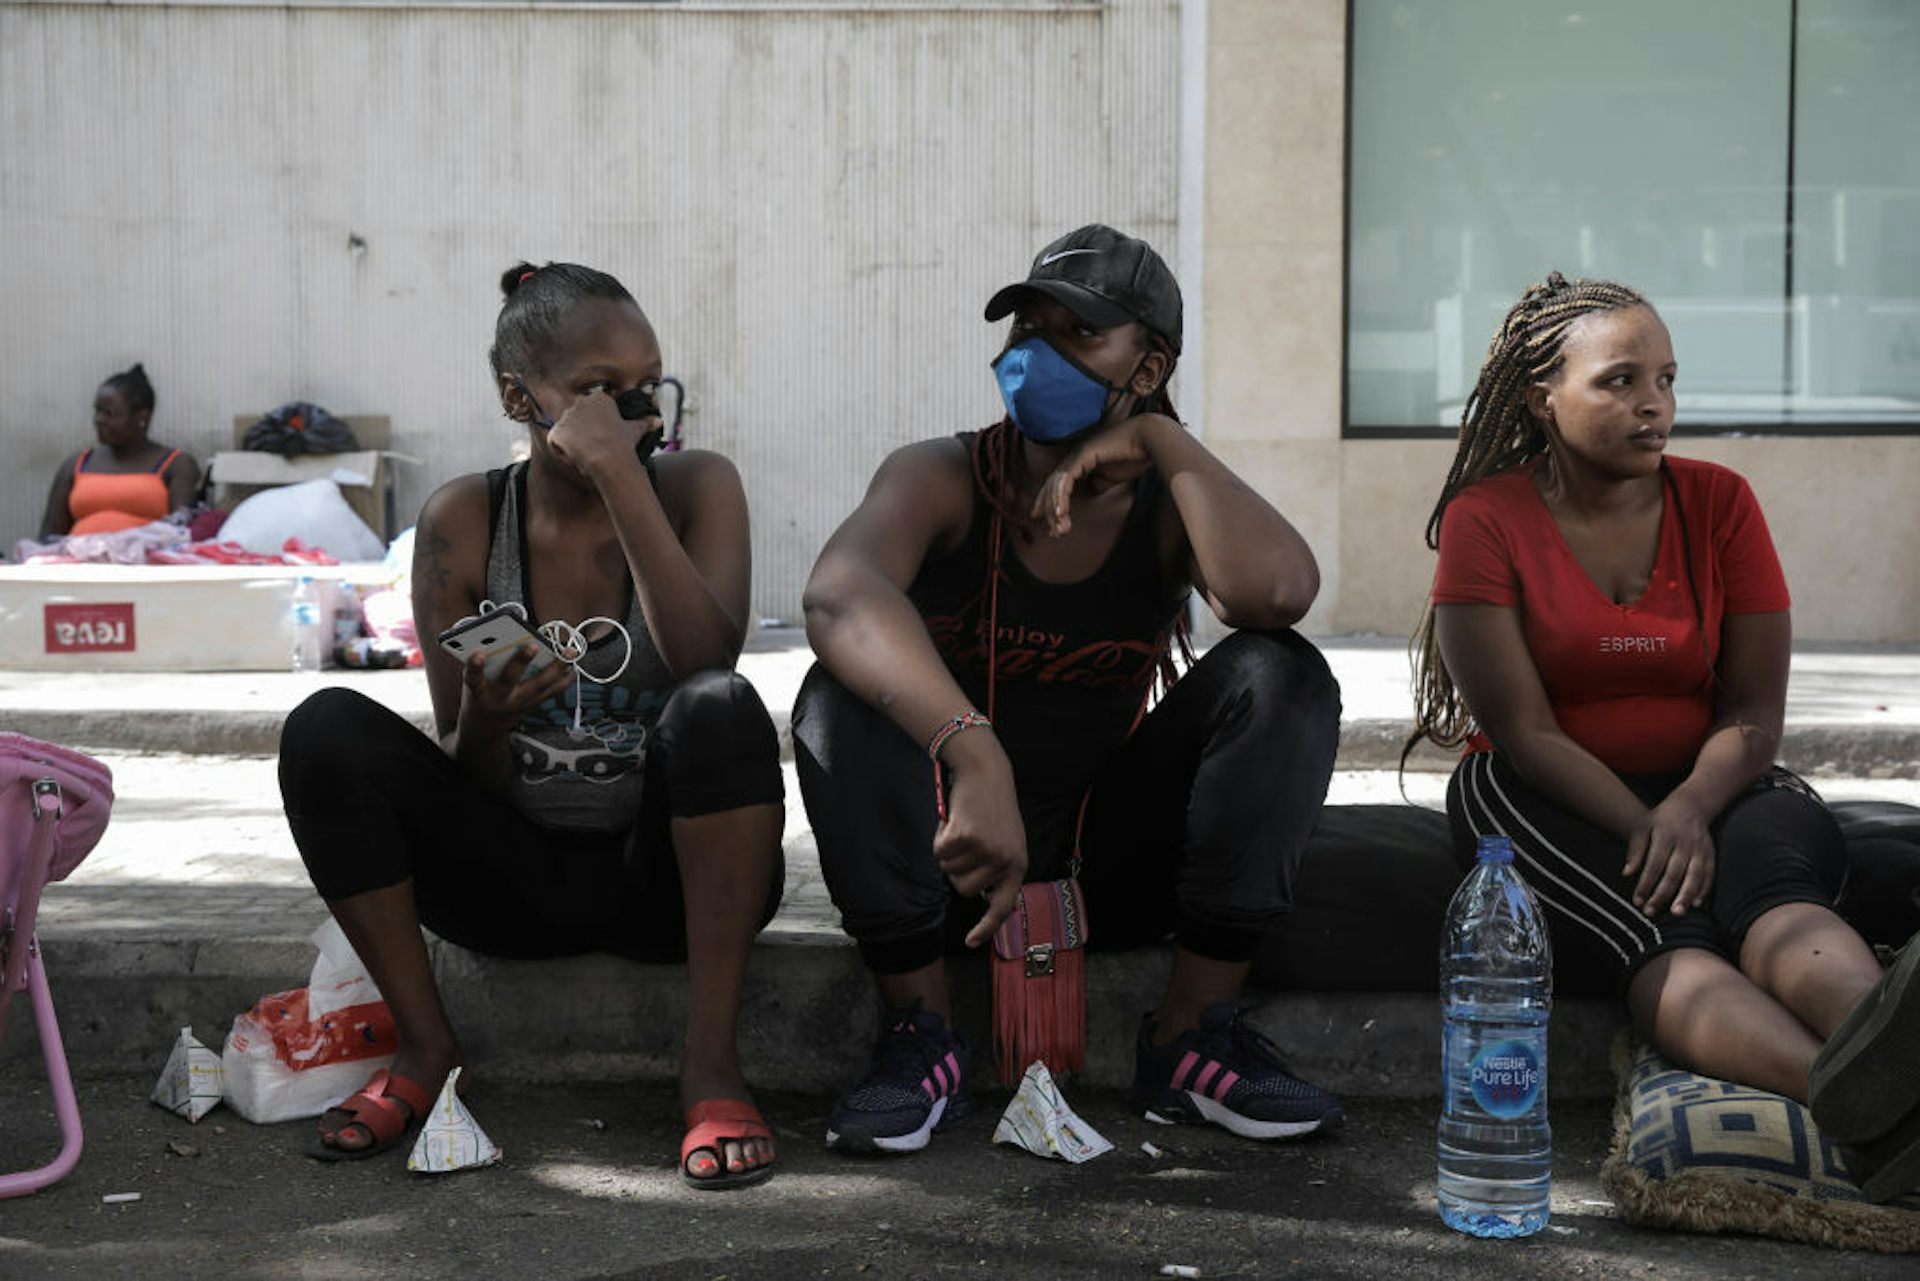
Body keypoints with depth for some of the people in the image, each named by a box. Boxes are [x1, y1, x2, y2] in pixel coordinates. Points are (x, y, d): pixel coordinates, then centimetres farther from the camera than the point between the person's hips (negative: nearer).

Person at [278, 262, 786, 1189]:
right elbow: (463, 780, -2)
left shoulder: (694, 487, -6)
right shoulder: (463, 522, -4)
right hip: (522, 878, 2)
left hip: (663, 872, -2)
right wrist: (483, 721, -26)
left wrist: (620, 474, -27)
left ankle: (711, 1063, -25)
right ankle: (428, 1049, -7)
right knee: (327, 727, -19)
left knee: (721, 710, -32)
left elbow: (708, 663, -26)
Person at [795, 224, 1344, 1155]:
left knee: (1281, 675, -19)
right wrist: (973, 758, -52)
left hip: (1108, 859, 2)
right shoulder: (941, 478, -11)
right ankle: (918, 1037, -17)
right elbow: (838, 596, -37)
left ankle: (1192, 1036, -15)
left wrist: (1161, 440, -21)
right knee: (846, 691, -30)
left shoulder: (1171, 505, -4)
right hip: (941, 851, -1)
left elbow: (1278, 590, -30)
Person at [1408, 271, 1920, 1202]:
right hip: (1544, 798, -2)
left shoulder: (1718, 503, 5)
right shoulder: (1487, 519, -4)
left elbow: (1753, 713, -1)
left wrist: (1688, 812, -22)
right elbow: (1524, 731, -11)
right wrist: (1645, 831, -24)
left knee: (1779, 867, -34)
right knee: (1662, 928, -35)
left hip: (1703, 786, 3)